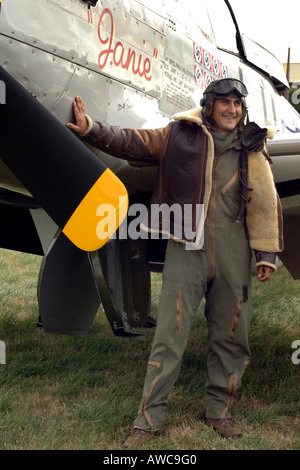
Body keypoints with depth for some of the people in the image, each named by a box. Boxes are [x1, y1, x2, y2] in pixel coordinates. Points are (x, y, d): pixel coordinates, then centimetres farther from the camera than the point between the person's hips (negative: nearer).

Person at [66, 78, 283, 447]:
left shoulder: (251, 148, 8)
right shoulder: (180, 135, 2)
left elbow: (265, 202, 9)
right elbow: (131, 141, -4)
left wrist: (267, 254, 6)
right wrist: (91, 129, -20)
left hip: (233, 254, 3)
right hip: (186, 247, -2)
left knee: (231, 337, 11)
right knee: (169, 336, -2)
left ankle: (219, 411, 28)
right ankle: (149, 419, 8)